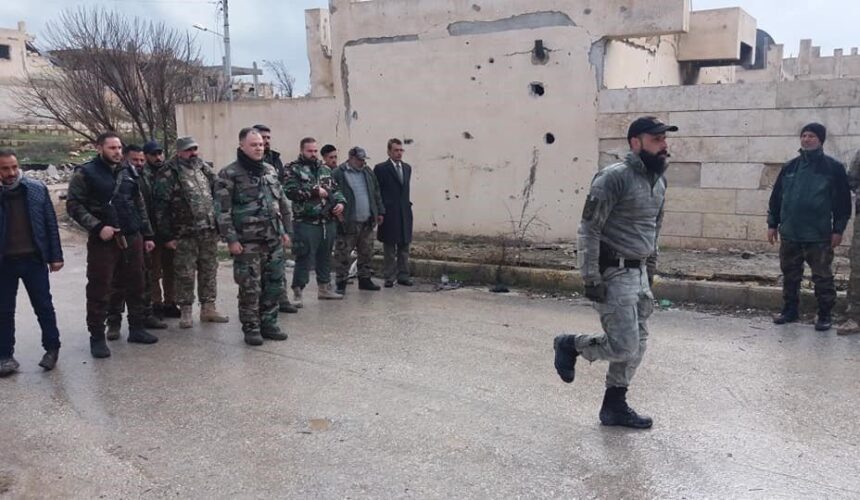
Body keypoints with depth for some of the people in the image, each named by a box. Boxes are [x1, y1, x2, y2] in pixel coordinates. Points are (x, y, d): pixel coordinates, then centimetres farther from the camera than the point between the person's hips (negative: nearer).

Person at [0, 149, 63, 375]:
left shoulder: (37, 189, -2)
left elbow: (50, 223, 1)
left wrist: (55, 256, -1)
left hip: (34, 259, 0)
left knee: (44, 306, 8)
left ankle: (52, 348, 23)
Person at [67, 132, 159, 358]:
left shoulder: (127, 173, 12)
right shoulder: (85, 173, -4)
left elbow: (140, 206, 16)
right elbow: (74, 205, -9)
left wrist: (147, 235, 13)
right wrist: (98, 227, -18)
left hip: (132, 239, 5)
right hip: (103, 241, -5)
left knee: (135, 286, 12)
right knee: (99, 290, -1)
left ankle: (136, 328, 25)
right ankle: (97, 337, 8)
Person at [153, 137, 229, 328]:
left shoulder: (204, 169, 11)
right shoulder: (168, 174, -7)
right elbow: (160, 207, -10)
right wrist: (167, 236, -12)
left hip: (209, 231, 5)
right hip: (185, 235, -5)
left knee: (209, 270, 10)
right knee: (185, 274, 1)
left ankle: (208, 308, 20)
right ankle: (185, 312, 12)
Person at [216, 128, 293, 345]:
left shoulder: (270, 170, 13)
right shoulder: (229, 174, -6)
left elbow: (282, 203, 18)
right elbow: (223, 210, -10)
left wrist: (286, 230, 14)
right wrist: (231, 239, -14)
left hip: (274, 239, 6)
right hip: (247, 242, -6)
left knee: (274, 284, 9)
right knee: (250, 287, 0)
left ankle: (268, 323, 22)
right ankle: (251, 328, 13)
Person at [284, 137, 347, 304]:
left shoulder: (325, 170, 17)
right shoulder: (294, 170, -3)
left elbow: (336, 189, 21)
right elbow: (290, 191, -17)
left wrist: (340, 202, 1)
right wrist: (315, 191, -15)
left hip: (328, 222, 6)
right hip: (306, 223, -6)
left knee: (325, 256, 16)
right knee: (304, 259, -6)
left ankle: (324, 288, 29)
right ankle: (297, 293, 2)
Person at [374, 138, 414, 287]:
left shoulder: (407, 168, 12)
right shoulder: (380, 169, -5)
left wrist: (407, 205, 12)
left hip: (405, 213, 5)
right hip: (389, 214, -5)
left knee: (404, 247, 9)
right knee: (389, 249, 3)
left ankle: (403, 275, 17)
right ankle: (389, 278, 10)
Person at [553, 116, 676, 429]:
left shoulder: (659, 182, 10)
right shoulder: (614, 178, -16)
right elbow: (588, 230, -17)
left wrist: (650, 272, 19)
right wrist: (591, 279, -20)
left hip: (639, 274, 8)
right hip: (614, 275, -8)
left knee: (636, 346, 11)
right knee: (623, 347, -8)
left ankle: (615, 407, 24)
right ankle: (570, 345, 17)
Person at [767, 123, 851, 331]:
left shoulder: (833, 168, -2)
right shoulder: (790, 167, 9)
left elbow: (843, 201, -1)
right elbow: (776, 196, 13)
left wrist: (838, 229, -5)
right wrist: (772, 224, 10)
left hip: (818, 236, -4)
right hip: (789, 234, 4)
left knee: (822, 277, 2)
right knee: (790, 275, 12)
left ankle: (825, 315, 13)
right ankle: (790, 310, 24)